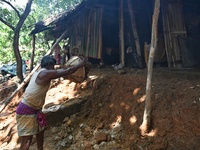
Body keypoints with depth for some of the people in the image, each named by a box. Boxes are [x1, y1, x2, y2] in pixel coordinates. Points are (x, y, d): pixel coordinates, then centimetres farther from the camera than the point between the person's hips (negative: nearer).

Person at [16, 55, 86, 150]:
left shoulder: (38, 73, 10)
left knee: (41, 129, 25)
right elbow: (67, 72, -12)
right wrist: (80, 65, 1)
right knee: (27, 141, -6)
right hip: (26, 111, -10)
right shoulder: (46, 73, -18)